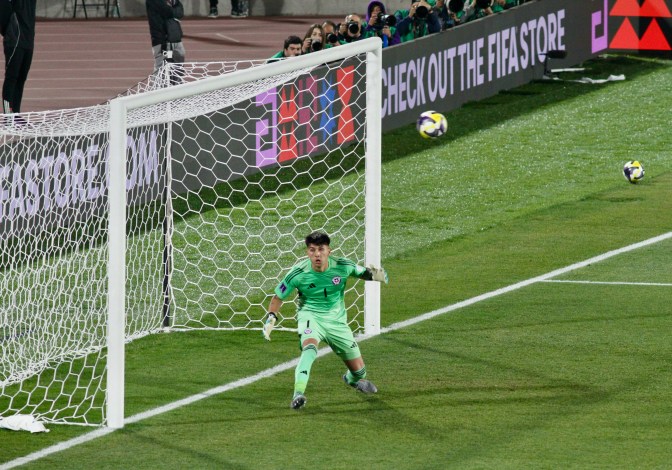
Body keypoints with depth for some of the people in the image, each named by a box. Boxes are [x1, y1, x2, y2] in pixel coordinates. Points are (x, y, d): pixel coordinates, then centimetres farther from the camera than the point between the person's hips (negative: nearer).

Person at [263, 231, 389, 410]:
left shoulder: (342, 266, -14)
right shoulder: (298, 273, -17)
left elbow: (362, 272, 6)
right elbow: (278, 296, -3)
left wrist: (374, 275, -17)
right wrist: (271, 318, -18)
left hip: (337, 320, 3)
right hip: (311, 316, -3)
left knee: (358, 370, 9)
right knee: (309, 347, -38)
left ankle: (352, 379, 48)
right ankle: (298, 394, -44)